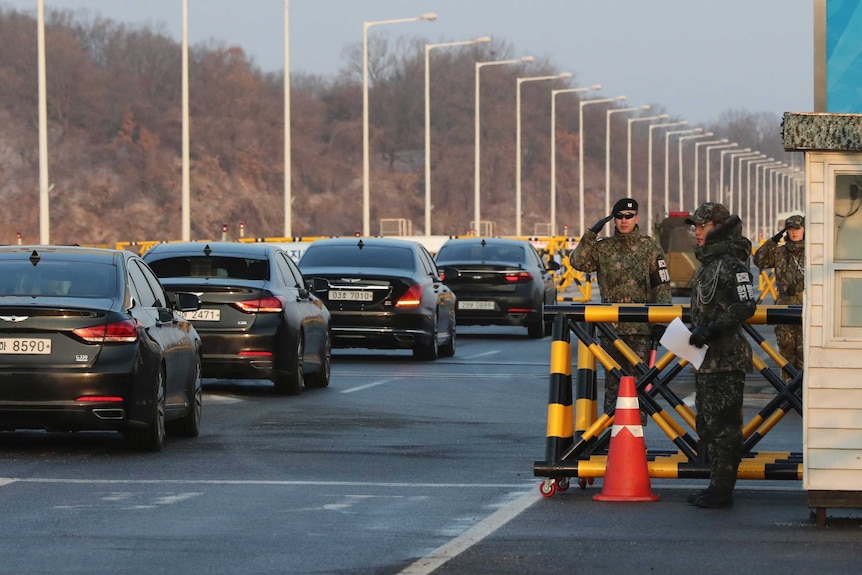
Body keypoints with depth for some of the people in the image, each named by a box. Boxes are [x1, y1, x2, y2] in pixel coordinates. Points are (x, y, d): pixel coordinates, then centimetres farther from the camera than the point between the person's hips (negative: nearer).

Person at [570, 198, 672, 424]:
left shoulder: (649, 247, 5)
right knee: (612, 379, 7)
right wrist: (591, 235, -8)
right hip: (610, 325, 2)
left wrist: (660, 321, -3)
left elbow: (662, 285, 4)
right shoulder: (603, 247, 10)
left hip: (640, 326, -2)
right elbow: (578, 262, -3)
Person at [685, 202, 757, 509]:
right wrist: (696, 332, 17)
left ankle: (722, 490, -5)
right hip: (706, 357, 11)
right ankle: (717, 486, 21)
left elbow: (747, 306, -21)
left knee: (723, 425, -8)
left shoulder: (731, 264, -13)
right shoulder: (707, 263, 17)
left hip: (726, 358, -11)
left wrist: (712, 329, -24)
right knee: (707, 425, 14)